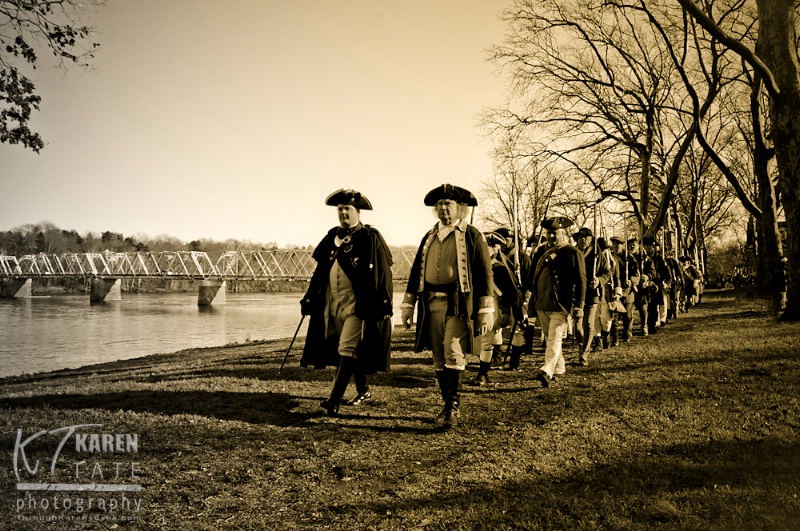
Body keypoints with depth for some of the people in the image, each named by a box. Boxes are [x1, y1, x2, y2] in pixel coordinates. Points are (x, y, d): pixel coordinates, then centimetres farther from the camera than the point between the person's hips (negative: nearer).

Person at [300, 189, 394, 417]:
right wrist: (309, 298, 14)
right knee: (354, 350, 15)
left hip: (357, 303, -6)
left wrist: (384, 305, -13)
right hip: (332, 302, 6)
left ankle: (334, 401, -15)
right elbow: (320, 270, 17)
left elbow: (381, 273, -8)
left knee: (347, 349, -11)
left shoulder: (370, 238, -5)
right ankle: (363, 390, 32)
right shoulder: (332, 237, 13)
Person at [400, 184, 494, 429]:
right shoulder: (429, 237, 16)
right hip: (432, 304, 5)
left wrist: (486, 310, -8)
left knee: (454, 355, -13)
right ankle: (449, 407, 20)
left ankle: (453, 407, -5)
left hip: (459, 304, -5)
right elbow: (416, 272, 18)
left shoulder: (472, 236, 0)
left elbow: (485, 274, -3)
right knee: (439, 359, 9)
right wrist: (408, 305, 13)